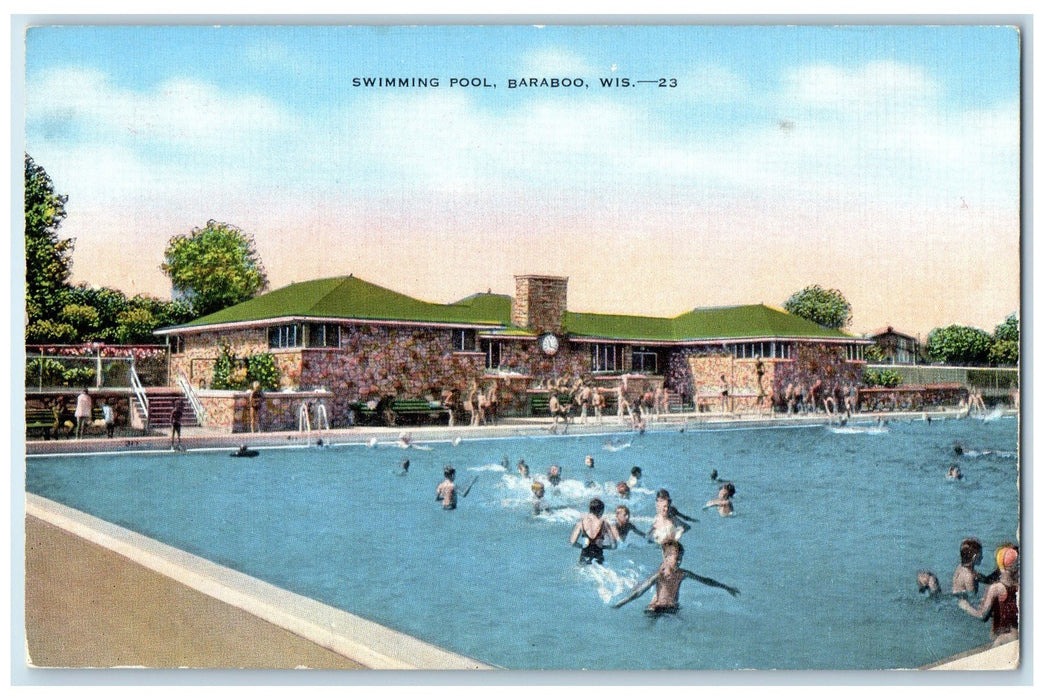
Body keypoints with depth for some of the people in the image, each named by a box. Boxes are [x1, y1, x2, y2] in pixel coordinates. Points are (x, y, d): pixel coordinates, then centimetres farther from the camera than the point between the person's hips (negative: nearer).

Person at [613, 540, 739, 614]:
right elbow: (639, 591, -21)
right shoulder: (659, 575, -16)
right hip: (656, 609, -6)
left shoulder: (683, 574, 2)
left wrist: (726, 588, 22)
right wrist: (618, 605, -29)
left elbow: (705, 580, 15)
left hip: (673, 609, 7)